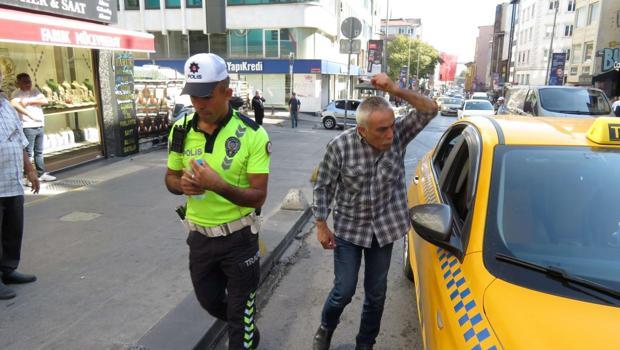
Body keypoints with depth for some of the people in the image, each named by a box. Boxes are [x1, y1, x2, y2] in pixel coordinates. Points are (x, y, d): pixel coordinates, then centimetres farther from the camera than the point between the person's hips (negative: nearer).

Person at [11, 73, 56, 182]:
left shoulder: (35, 90, 13)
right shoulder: (17, 93, -6)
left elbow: (45, 101, -2)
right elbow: (14, 104, -25)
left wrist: (29, 101, -11)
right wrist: (30, 115, -27)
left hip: (39, 126, 6)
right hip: (27, 127, -6)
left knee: (39, 152, 14)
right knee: (28, 153, -5)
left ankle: (41, 174, 22)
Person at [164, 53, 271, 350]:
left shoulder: (252, 134, -18)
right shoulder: (181, 129, -5)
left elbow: (258, 196, -19)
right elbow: (170, 178, 7)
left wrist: (217, 185, -34)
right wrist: (182, 184, -17)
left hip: (238, 237, -5)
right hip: (199, 235, 5)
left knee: (240, 309, 12)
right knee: (209, 301, 24)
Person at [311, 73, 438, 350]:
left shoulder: (399, 134, -13)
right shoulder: (340, 146, -19)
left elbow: (430, 110, -22)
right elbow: (323, 186, -8)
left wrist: (396, 90, -33)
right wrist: (321, 225, -7)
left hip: (384, 229, 2)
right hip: (348, 228, -2)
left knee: (376, 294, 13)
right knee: (344, 291, 4)